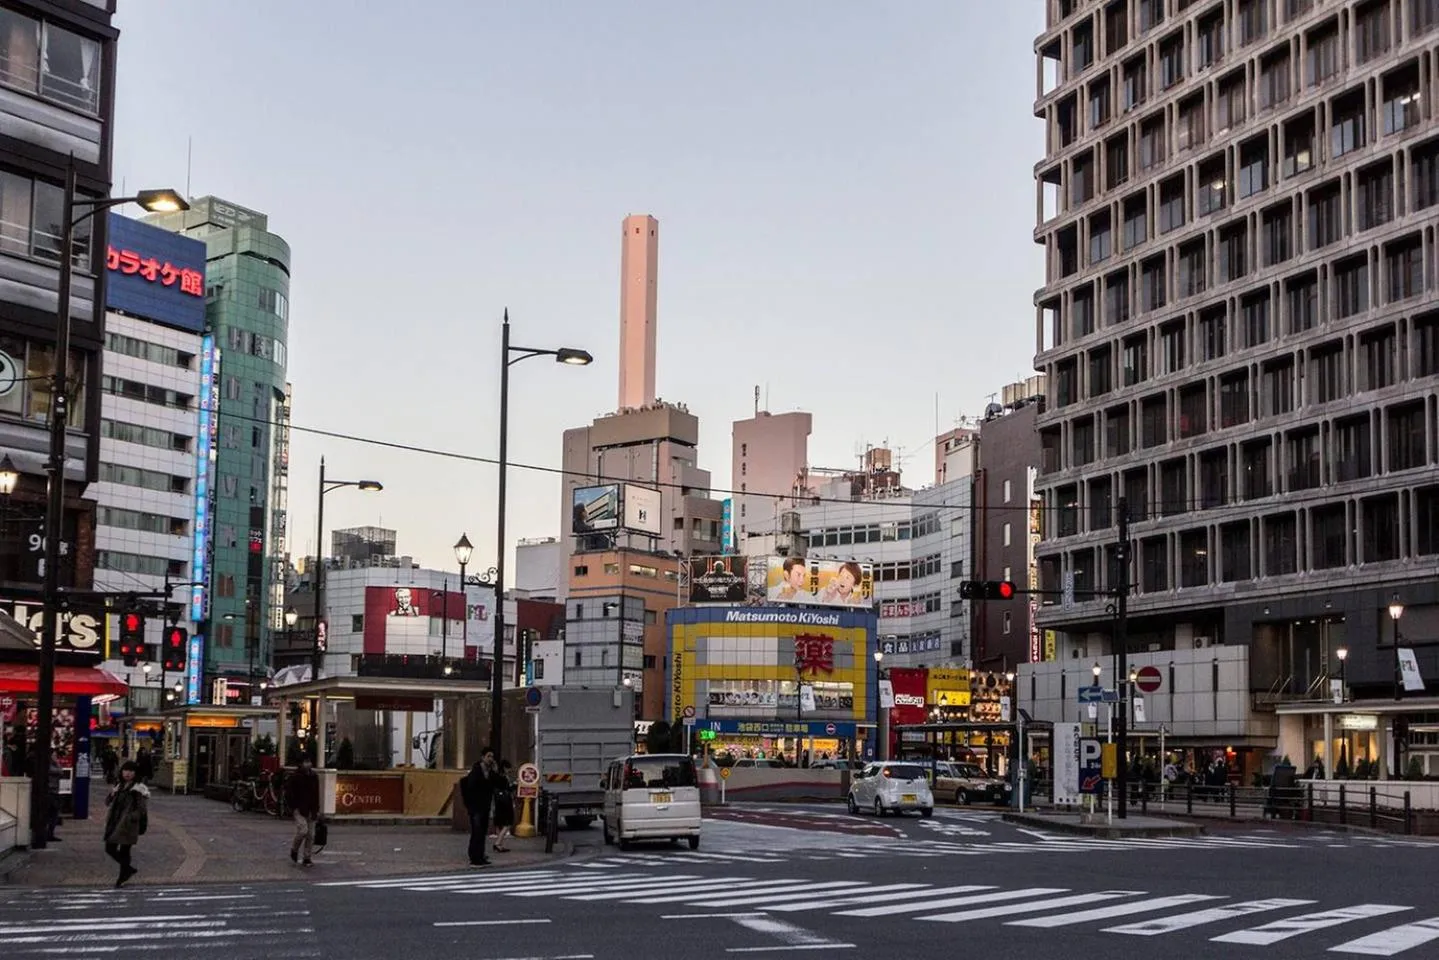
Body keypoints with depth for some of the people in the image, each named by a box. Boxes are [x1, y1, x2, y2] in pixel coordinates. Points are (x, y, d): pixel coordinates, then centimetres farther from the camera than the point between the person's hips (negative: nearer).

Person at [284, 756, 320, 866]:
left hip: (310, 810, 5)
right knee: (303, 830, -18)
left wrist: (317, 810, 12)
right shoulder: (295, 776, -7)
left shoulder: (314, 776, 10)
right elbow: (289, 794, -7)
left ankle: (307, 858, 11)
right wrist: (293, 808, -13)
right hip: (299, 809, -5)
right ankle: (294, 850, 8)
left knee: (311, 834, 3)